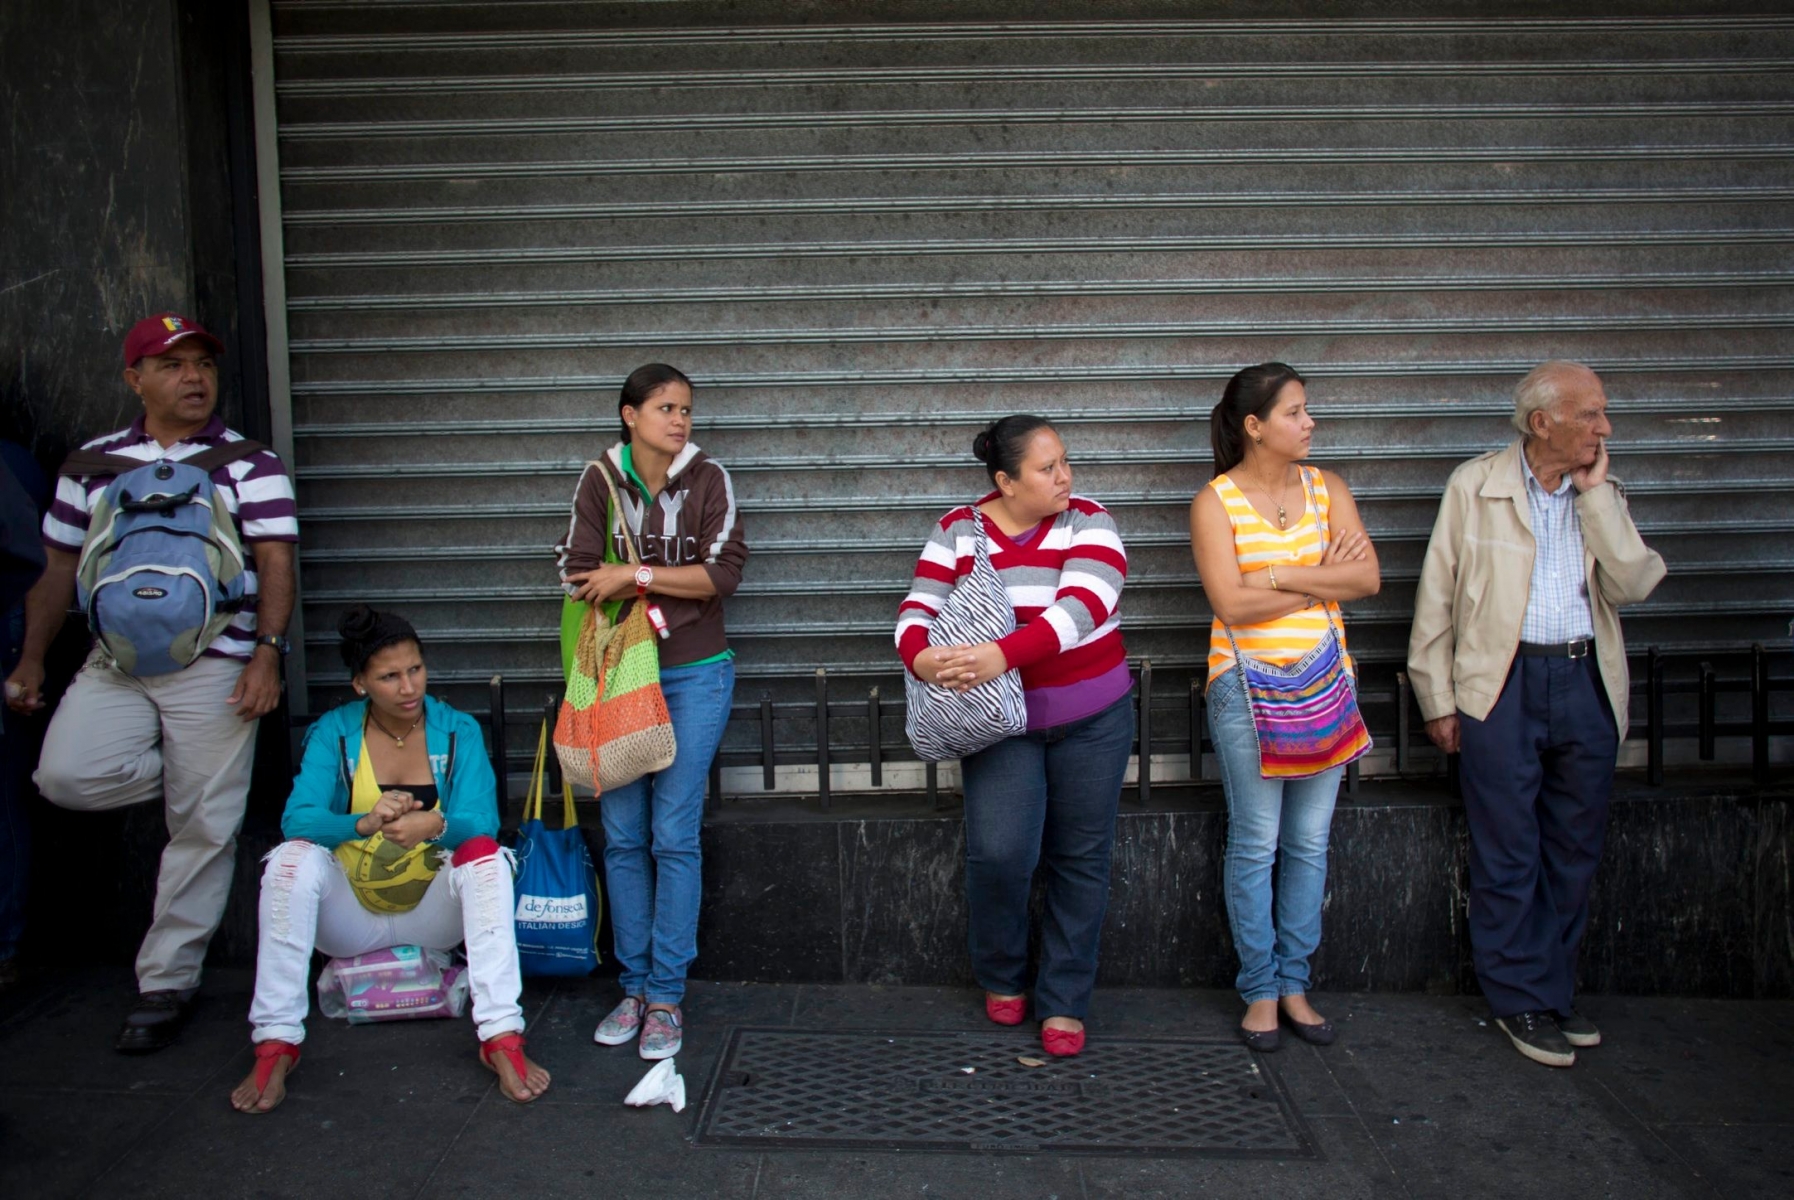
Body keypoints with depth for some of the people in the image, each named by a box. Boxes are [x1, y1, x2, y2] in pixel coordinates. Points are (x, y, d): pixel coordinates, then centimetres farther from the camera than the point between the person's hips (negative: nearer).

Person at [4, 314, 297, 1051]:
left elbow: (275, 561, -5)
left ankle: (167, 982, 13)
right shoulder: (93, 463, 13)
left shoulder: (249, 463, 2)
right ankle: (196, 776, 8)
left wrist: (267, 654, -16)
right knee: (66, 775, -21)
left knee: (202, 828, -1)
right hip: (116, 663, 3)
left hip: (214, 665, -3)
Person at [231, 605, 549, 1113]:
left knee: (485, 855, -27)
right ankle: (275, 1044, -22)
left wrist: (435, 826, -40)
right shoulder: (332, 733, -3)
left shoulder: (458, 730, -3)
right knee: (293, 858, -26)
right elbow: (297, 819, -18)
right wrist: (365, 823, -39)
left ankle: (502, 1037, -32)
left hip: (433, 913, 0)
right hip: (352, 914, 0)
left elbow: (482, 823, -17)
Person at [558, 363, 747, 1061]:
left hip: (694, 676, -2)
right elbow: (578, 575, -5)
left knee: (674, 837, -2)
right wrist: (669, 581, -12)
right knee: (623, 837, 6)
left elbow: (724, 572, -11)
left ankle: (667, 995, 9)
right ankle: (634, 986, 19)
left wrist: (634, 574, -13)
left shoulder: (708, 480, -1)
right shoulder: (599, 482, 3)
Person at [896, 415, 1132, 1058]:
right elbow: (919, 608, -5)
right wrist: (921, 656, -29)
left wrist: (999, 655, -36)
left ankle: (1064, 1001, 22)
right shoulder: (957, 530, 0)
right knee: (998, 852, -12)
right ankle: (1002, 978, 16)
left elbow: (1080, 607, -22)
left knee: (1080, 859, 6)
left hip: (1091, 719, 0)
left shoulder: (1087, 523, -7)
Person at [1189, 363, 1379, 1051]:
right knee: (1256, 844, 1)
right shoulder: (1215, 501, -5)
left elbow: (1366, 578, -3)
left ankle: (1294, 981, 20)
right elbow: (1233, 603, -15)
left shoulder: (1327, 489, 8)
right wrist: (1323, 578, -9)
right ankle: (1259, 989, 14)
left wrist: (1282, 576, -12)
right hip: (1247, 685, -4)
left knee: (1310, 842, 8)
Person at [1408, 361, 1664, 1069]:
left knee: (1574, 849, 11)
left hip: (1585, 682, 4)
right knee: (1508, 853, 2)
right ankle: (1520, 999, 15)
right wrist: (1438, 699, -2)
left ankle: (1553, 990, 26)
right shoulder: (1475, 485, -1)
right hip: (1501, 684, -4)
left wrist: (1596, 493, -6)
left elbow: (1632, 585, -5)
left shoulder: (1602, 496, 10)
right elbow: (1435, 597, 0)